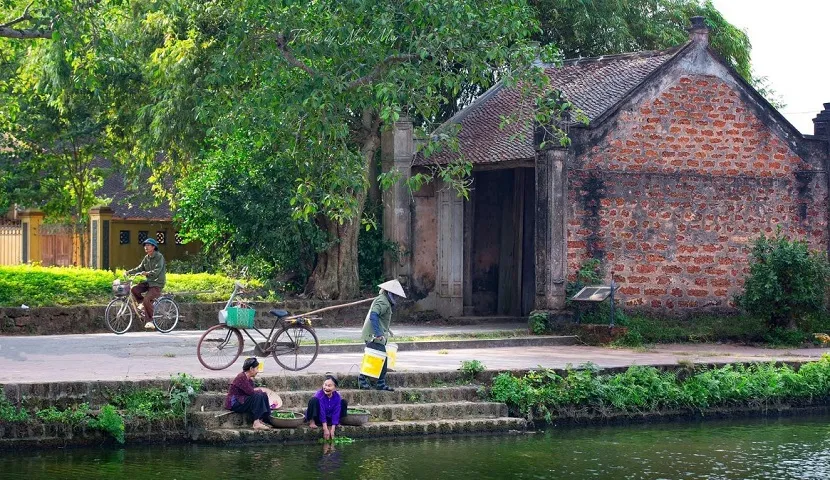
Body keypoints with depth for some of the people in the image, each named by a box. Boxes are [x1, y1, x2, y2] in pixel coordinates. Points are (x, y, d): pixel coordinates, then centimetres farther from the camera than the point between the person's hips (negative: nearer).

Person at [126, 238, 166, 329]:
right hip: (148, 282, 7)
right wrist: (129, 272, -5)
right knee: (134, 289, -17)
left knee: (147, 299, -24)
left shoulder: (159, 257, -12)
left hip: (157, 284, -7)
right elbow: (140, 268, 10)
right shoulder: (146, 258, 12)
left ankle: (149, 321, -15)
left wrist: (147, 273, -37)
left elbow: (157, 271, -23)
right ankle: (142, 303, 8)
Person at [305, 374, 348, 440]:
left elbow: (336, 413, -16)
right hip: (317, 418, -4)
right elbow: (322, 412, -27)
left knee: (344, 402, -7)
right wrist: (325, 429, -30)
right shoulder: (319, 395, -25)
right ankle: (311, 421, -15)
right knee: (313, 400, -31)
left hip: (329, 418, 4)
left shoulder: (337, 397, -15)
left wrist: (332, 430, -23)